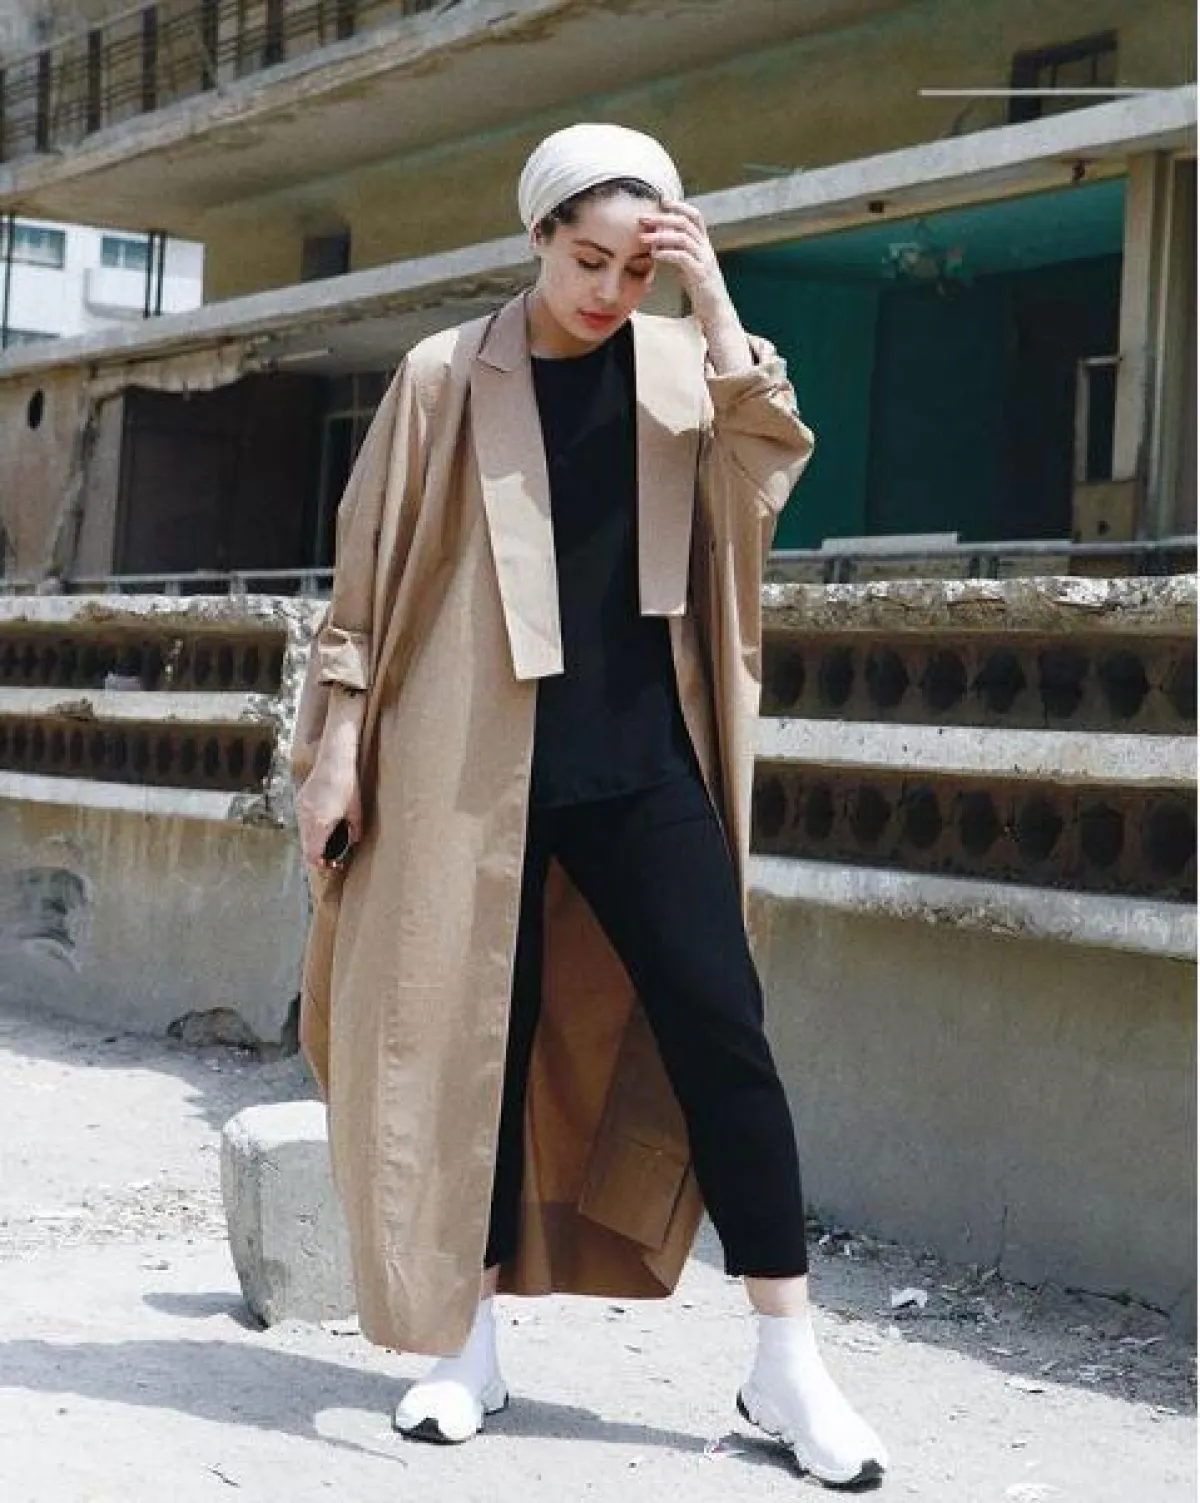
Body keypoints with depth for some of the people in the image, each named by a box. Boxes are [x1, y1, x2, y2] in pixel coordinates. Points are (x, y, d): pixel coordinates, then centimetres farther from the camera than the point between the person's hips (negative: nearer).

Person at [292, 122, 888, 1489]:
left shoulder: (682, 366, 7)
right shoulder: (446, 377, 2)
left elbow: (766, 473, -9)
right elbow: (370, 565, 4)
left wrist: (714, 307, -14)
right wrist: (337, 733, 0)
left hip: (641, 754, 1)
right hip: (474, 757, -1)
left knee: (718, 1029, -5)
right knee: (476, 1037, 4)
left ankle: (787, 1362, 2)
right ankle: (470, 1348, 17)